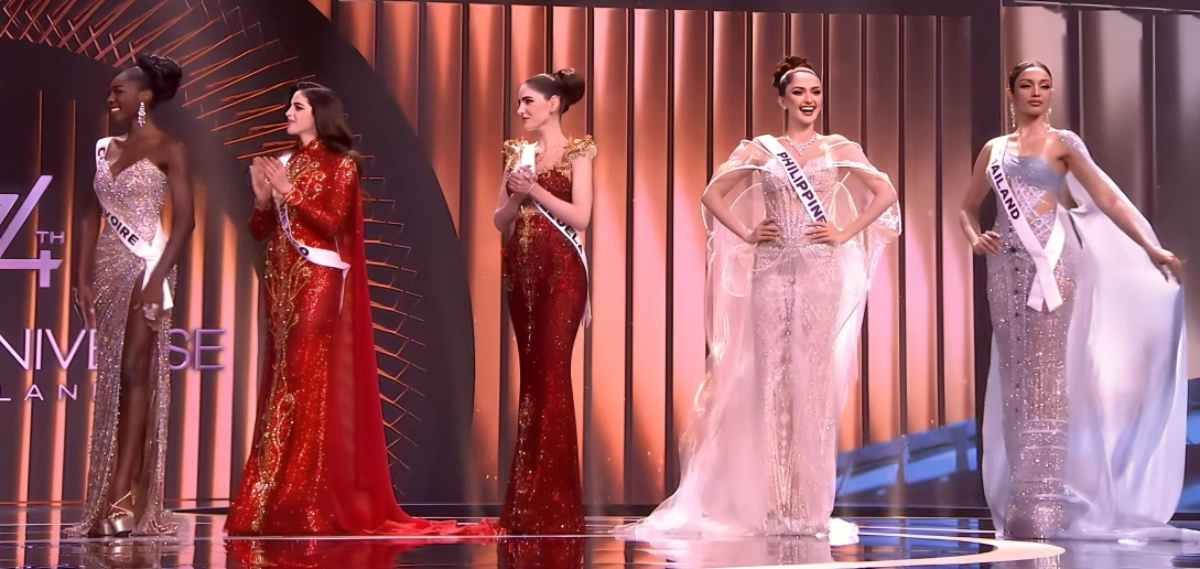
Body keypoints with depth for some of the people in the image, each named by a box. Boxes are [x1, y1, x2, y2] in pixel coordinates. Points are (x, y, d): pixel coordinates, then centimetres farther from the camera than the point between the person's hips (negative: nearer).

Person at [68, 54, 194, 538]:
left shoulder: (168, 149, -3)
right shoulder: (106, 148, 15)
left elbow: (184, 219, -10)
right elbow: (91, 216, 13)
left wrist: (157, 277, -19)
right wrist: (83, 277, 4)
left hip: (146, 266, -6)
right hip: (108, 269, 6)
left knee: (136, 374, -9)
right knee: (111, 380, 4)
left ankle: (122, 500, -10)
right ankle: (117, 499, 8)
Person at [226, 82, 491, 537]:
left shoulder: (341, 164, -2)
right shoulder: (284, 163, 15)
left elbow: (332, 222, -13)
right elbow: (259, 230, 13)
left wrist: (289, 192, -16)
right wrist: (263, 197, -5)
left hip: (318, 283, -6)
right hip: (280, 283, 6)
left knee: (311, 385, -11)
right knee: (281, 384, 4)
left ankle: (309, 502, -9)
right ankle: (273, 499, 6)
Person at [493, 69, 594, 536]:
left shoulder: (577, 152, -1)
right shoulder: (516, 152, 14)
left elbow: (581, 217, -10)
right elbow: (500, 222, 11)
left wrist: (535, 190, -14)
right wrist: (514, 194, -7)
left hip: (561, 269, -6)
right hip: (521, 268, 6)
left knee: (552, 375, -9)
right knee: (531, 375, 7)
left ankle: (554, 503, -3)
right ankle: (528, 501, 13)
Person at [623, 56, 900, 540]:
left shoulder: (840, 150, 9)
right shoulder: (760, 150, 9)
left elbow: (885, 193, 7)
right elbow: (713, 193, 9)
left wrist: (845, 233, -1)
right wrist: (747, 234, -1)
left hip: (821, 272, 0)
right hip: (772, 272, 0)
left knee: (814, 378, -1)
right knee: (772, 378, -1)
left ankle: (810, 506, 6)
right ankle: (773, 506, 4)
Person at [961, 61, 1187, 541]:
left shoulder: (1062, 143, 5)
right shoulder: (994, 149, 14)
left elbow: (1107, 200, -1)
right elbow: (968, 207, 21)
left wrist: (1150, 248, -8)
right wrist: (974, 238, 0)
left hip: (1050, 261, -3)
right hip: (1006, 264, 4)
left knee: (1047, 374, -8)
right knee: (1014, 375, 2)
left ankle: (1048, 501, -7)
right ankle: (1020, 499, 7)